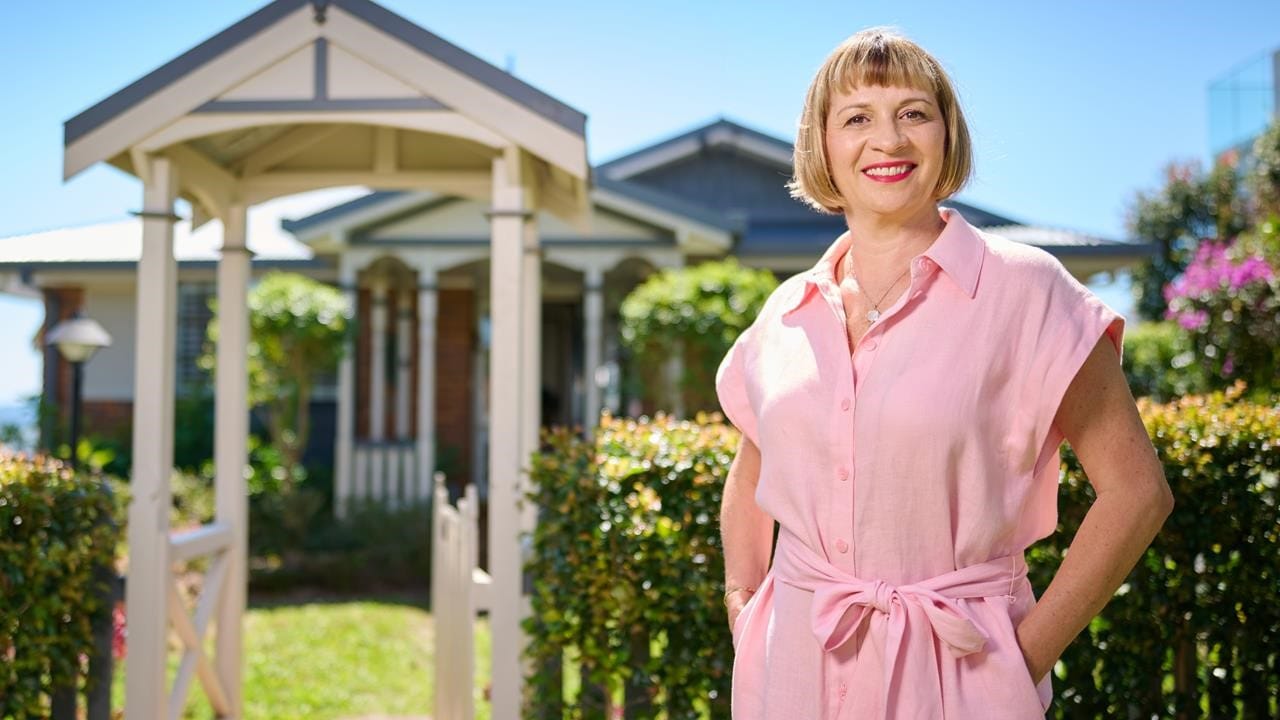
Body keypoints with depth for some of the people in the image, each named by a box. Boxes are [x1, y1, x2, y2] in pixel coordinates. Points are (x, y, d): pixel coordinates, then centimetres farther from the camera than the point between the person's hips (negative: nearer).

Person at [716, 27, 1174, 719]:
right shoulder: (787, 312, 5)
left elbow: (1134, 492, -8)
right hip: (796, 664, 4)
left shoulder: (1023, 287, -8)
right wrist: (741, 608, 9)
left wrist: (1029, 656, -10)